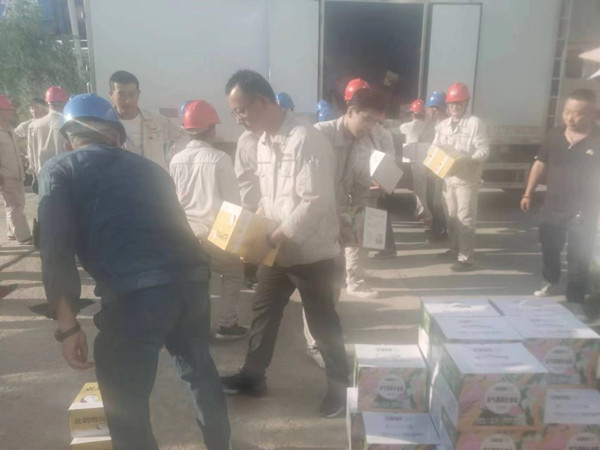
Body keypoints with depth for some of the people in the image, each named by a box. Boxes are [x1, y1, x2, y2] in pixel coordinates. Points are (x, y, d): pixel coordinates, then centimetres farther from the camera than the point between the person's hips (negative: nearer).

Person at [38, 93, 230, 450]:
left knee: (125, 405, 16)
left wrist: (68, 326, 1)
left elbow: (55, 249, -2)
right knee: (199, 368, 30)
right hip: (193, 278, 6)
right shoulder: (148, 167, 26)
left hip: (135, 293, -6)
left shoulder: (60, 169, 13)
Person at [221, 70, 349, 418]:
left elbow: (315, 204, -26)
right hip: (279, 248, 8)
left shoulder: (307, 140, -22)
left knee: (322, 322, 7)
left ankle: (340, 384, 29)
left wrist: (270, 240, -25)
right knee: (263, 310, 18)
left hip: (312, 251, -8)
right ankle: (253, 375, 37)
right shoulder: (264, 142, 6)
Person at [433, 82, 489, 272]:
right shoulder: (442, 125, 12)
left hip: (467, 178, -6)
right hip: (448, 177, 6)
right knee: (452, 216, 16)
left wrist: (467, 160, -26)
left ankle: (465, 258, 1)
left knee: (465, 218, -4)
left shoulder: (475, 123, -6)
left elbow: (484, 150, -10)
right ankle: (455, 249, 32)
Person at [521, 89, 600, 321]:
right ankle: (550, 282, 44)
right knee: (549, 248, 19)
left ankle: (575, 301, 15)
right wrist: (528, 193, 5)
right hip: (552, 207, 4)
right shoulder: (554, 135, 0)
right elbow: (540, 164, 7)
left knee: (578, 258, 4)